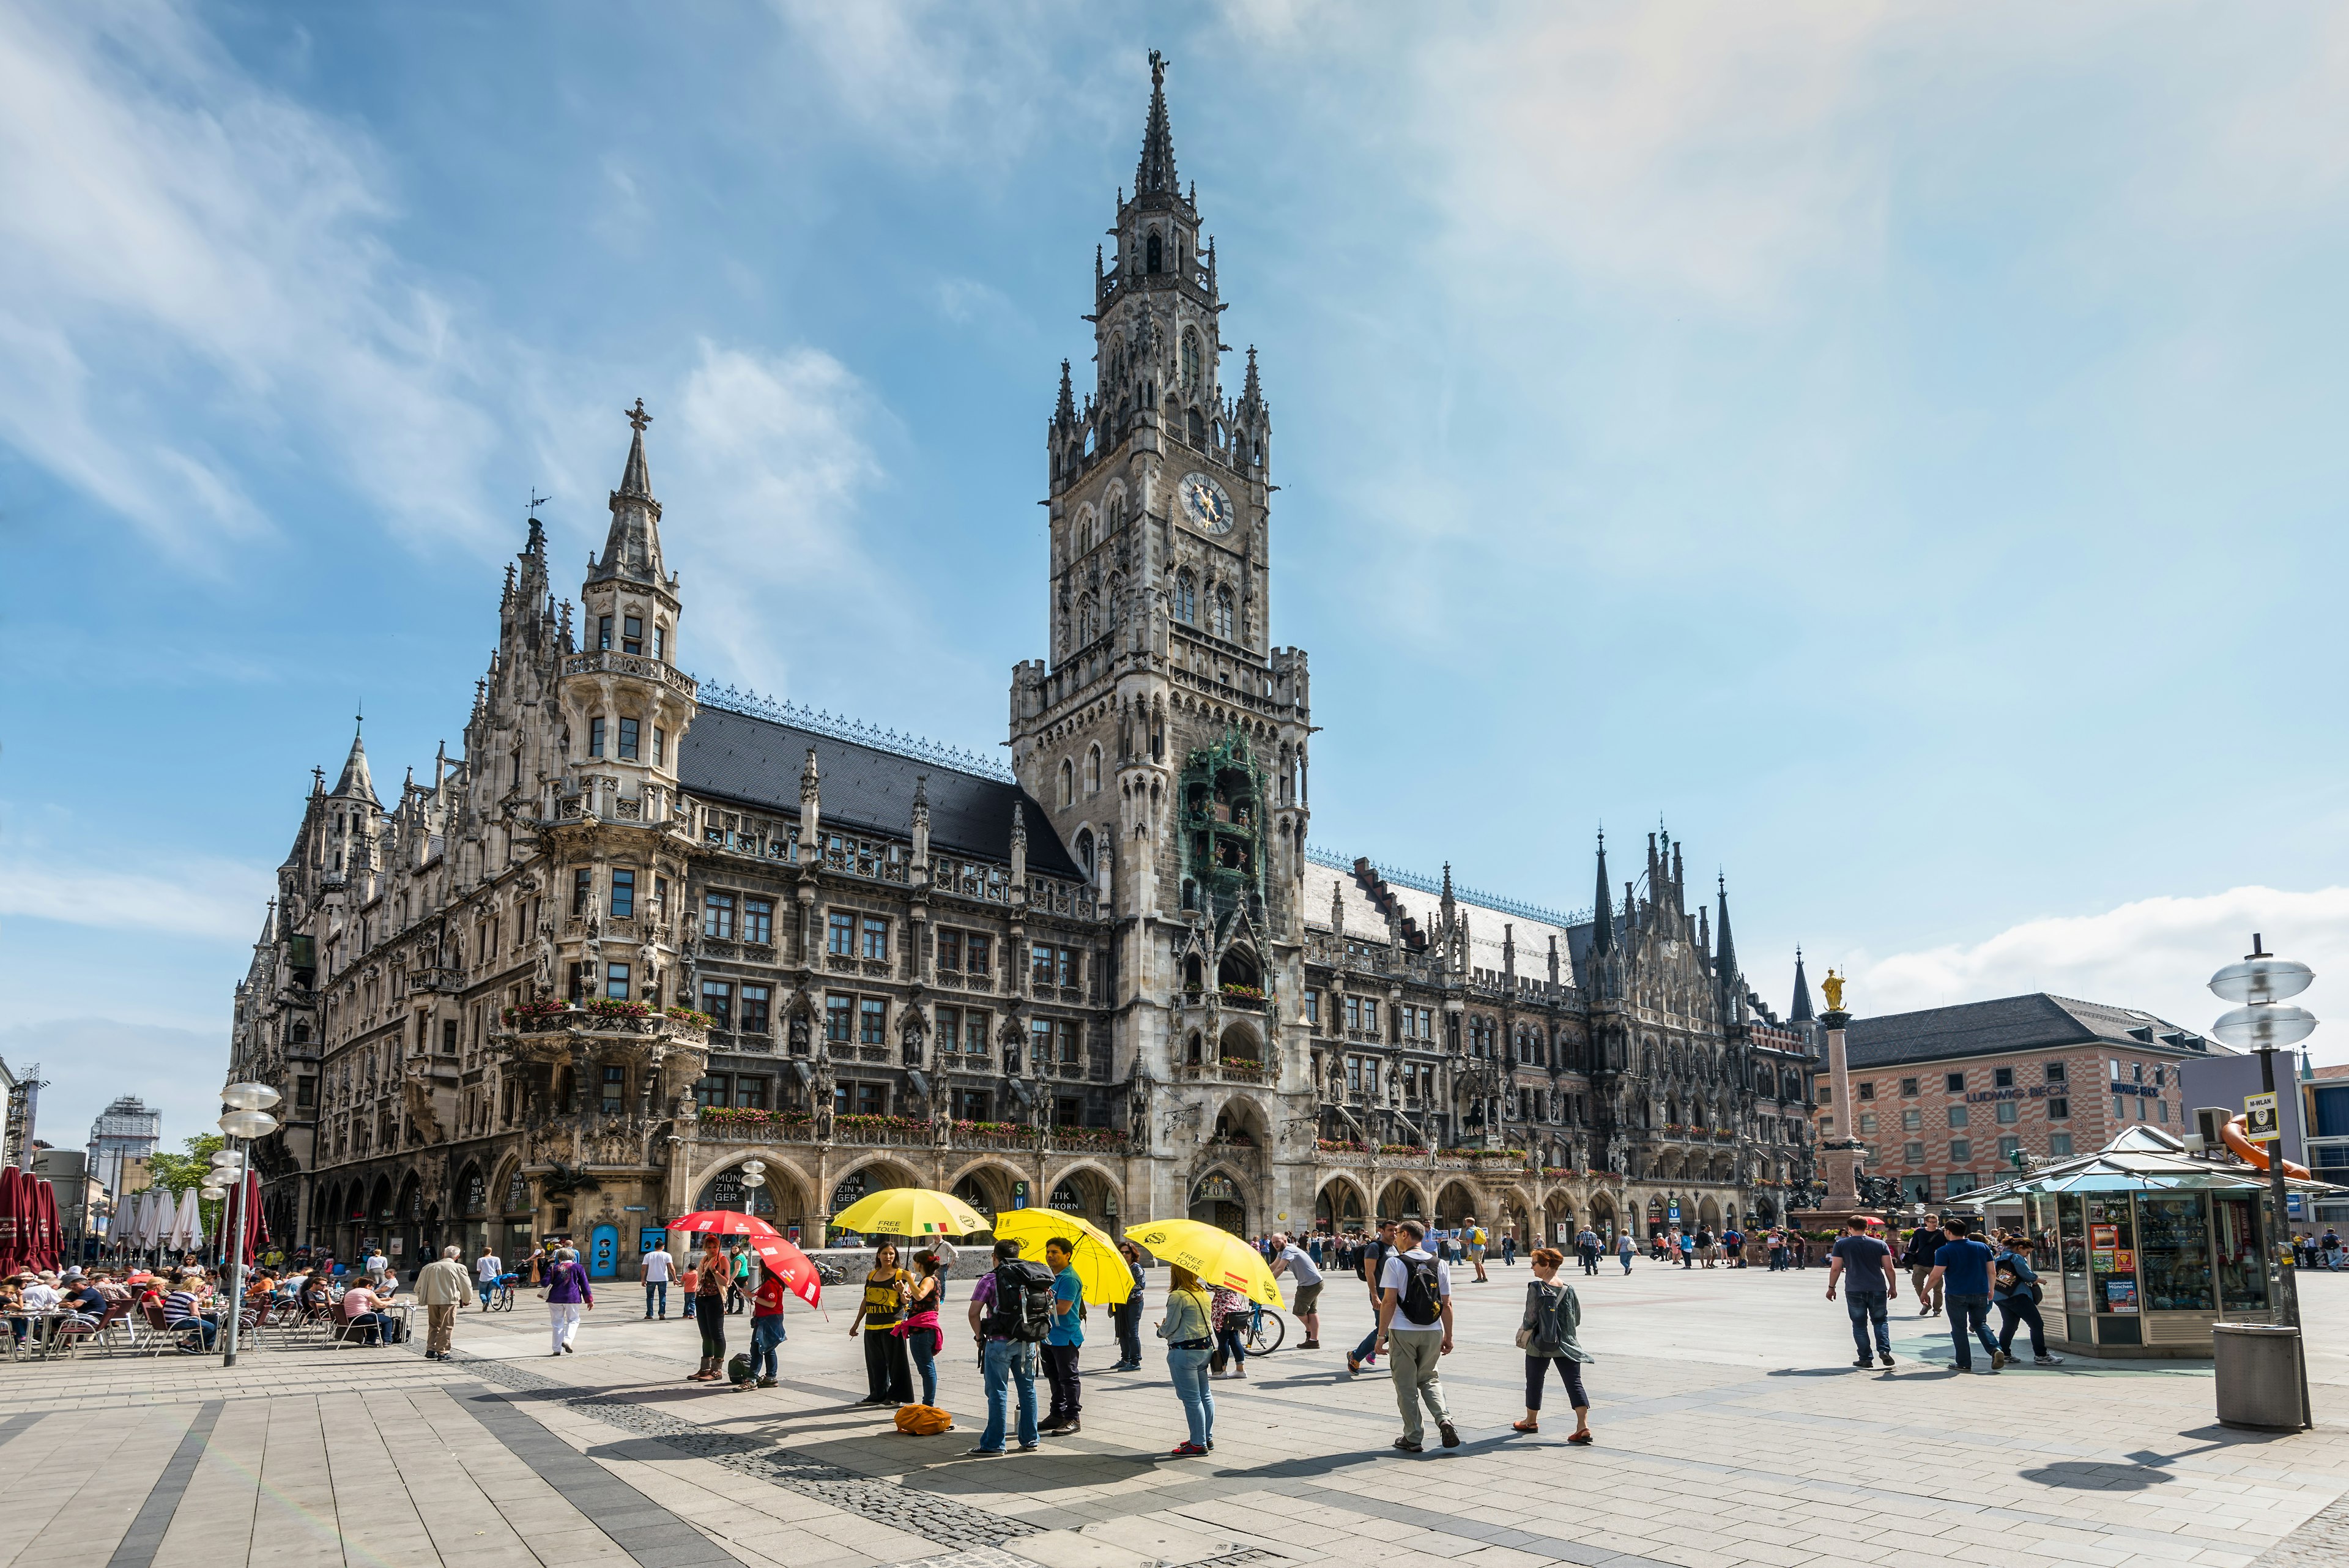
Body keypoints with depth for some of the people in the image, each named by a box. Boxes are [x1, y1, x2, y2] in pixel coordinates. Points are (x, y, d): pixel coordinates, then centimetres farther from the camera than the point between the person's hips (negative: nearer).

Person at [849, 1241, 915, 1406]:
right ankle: (878, 1395, 25)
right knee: (875, 1362, 13)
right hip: (872, 1326, 5)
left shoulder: (900, 1275, -4)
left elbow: (905, 1301, -7)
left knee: (895, 1361, -2)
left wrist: (902, 1292, -29)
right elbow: (866, 1301, 17)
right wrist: (856, 1323, 18)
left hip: (893, 1325, -5)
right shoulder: (871, 1275, 10)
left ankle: (896, 1396, 7)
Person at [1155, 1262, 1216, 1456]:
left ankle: (1198, 1444, 4)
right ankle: (1207, 1438, 25)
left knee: (1192, 1399, -1)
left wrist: (1161, 1327, 11)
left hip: (1184, 1352, -9)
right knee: (1205, 1395, 15)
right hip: (1205, 1348, 9)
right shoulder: (1203, 1294, 9)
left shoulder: (1177, 1296, -15)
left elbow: (1169, 1329, -13)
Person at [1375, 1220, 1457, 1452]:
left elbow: (1389, 1302, -13)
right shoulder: (1439, 1265, 4)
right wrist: (1448, 1336, 13)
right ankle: (1444, 1419, -2)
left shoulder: (1395, 1263, -9)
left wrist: (1381, 1334, -7)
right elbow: (1447, 1305, 5)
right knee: (1429, 1379, 20)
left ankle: (1413, 1438, 13)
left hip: (1403, 1332, -4)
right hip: (1433, 1332, 4)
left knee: (1406, 1385, 9)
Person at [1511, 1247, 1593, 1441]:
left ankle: (1531, 1421, 31)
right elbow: (1577, 1319, 5)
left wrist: (1523, 1332, 7)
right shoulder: (1568, 1289, -1)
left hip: (1539, 1345, -3)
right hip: (1566, 1345, 3)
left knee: (1534, 1382, 16)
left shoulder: (1536, 1288, -14)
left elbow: (1530, 1318, -13)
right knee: (1574, 1383, 1)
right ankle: (1583, 1425, -12)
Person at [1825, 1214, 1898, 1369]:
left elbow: (1836, 1268, -1)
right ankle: (1884, 1351, -4)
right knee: (1880, 1321, 16)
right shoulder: (1880, 1244, 5)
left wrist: (1831, 1287, 7)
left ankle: (1865, 1359, 6)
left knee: (1859, 1325, 7)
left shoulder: (1841, 1244, 1)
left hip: (1854, 1291, -2)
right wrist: (1893, 1288, 12)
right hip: (1878, 1289, 2)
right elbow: (1889, 1268, 2)